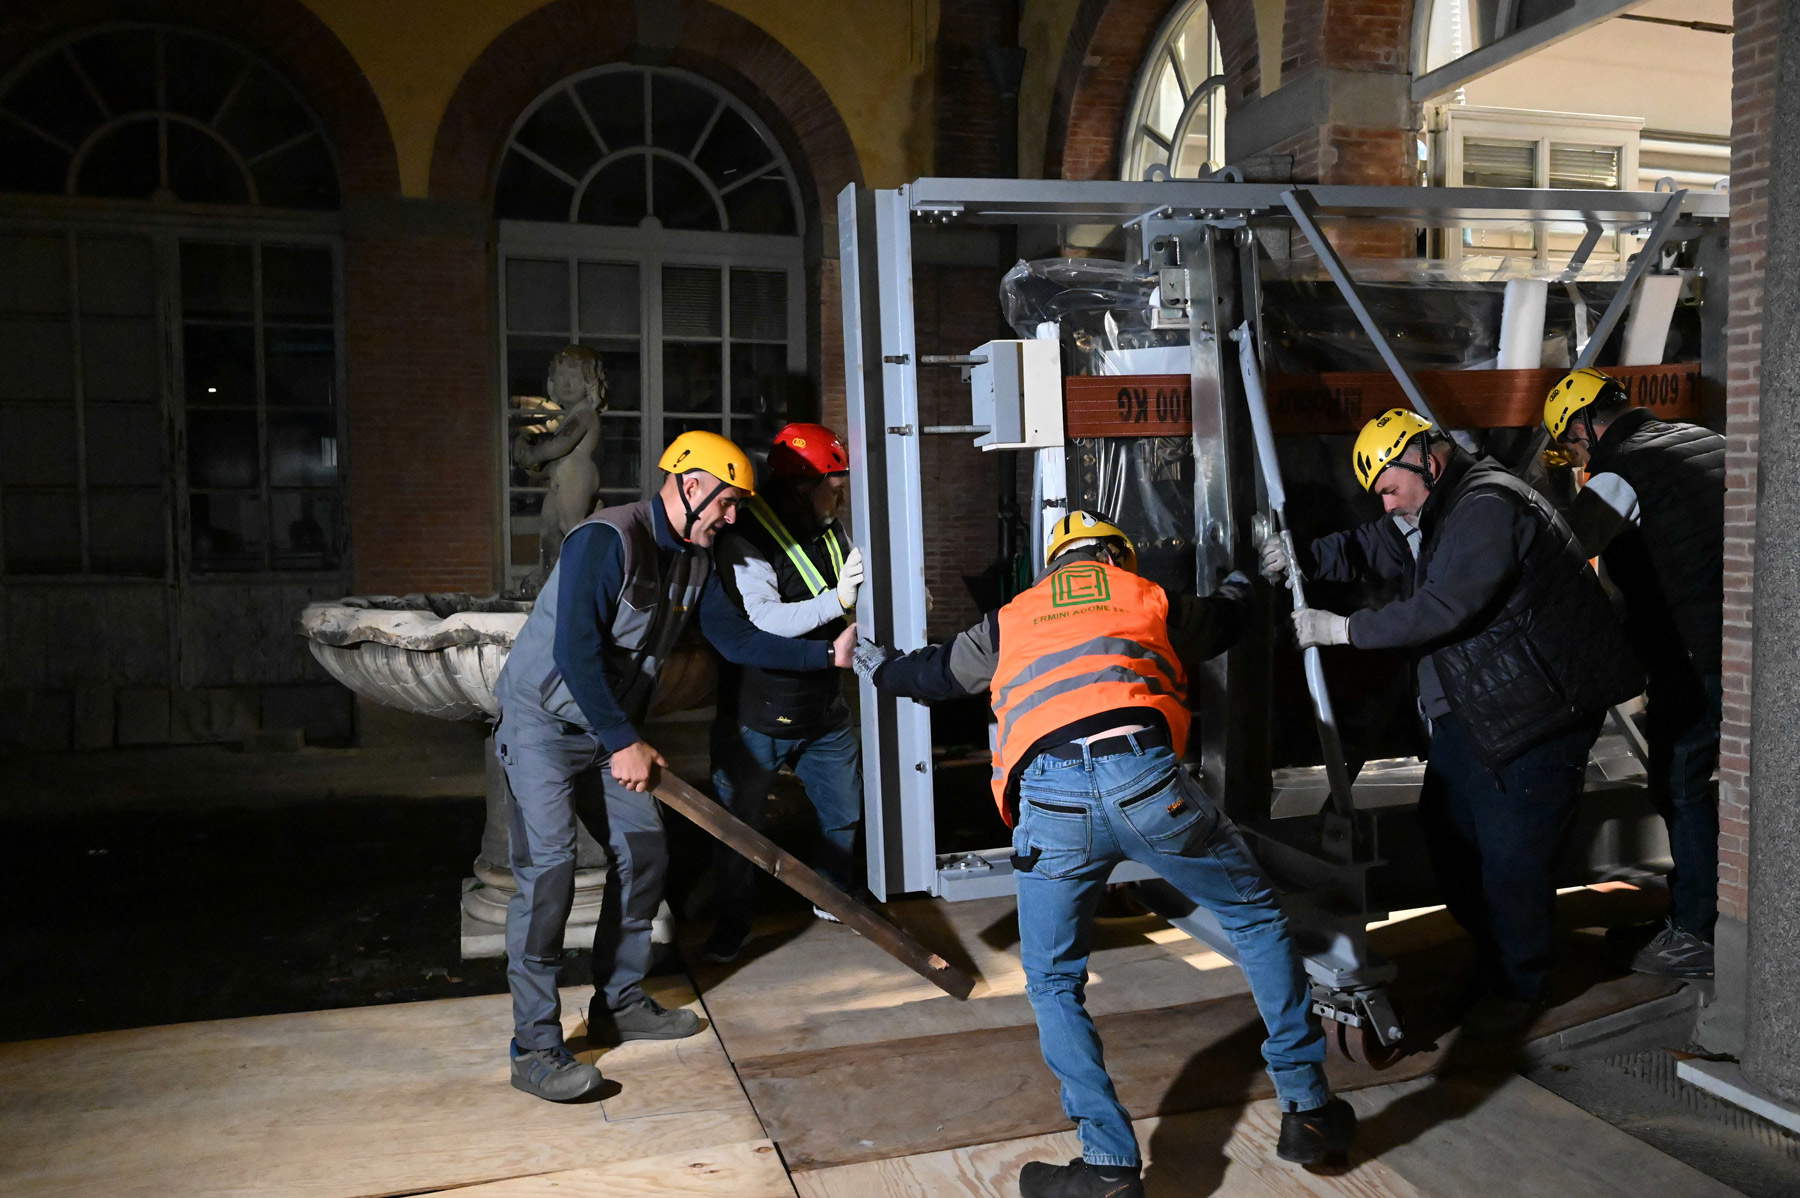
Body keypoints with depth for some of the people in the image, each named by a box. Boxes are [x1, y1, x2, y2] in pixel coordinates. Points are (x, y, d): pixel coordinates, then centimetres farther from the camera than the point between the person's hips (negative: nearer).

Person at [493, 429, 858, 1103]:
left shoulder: (693, 559, 4)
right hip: (544, 722, -9)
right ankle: (535, 1048, -7)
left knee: (643, 854, 7)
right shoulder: (605, 540, -23)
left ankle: (620, 1003, 22)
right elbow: (575, 654, -29)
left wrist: (825, 655, -2)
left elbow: (734, 638, 6)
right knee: (548, 869, -14)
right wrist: (625, 744, -25)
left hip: (610, 731, 9)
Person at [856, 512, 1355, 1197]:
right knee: (1256, 917, 23)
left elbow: (935, 672, 45)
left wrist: (878, 667, 67)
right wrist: (1238, 587, 74)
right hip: (1146, 779, 0)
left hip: (1047, 800, 1)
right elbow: (1223, 623, 50)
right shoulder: (1149, 597, 29)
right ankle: (1307, 1110, 27)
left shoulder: (1012, 619, 31)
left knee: (1053, 981, 19)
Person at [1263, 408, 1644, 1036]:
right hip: (1472, 707, 11)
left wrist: (1344, 629, -24)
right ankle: (1489, 953, 35)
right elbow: (1370, 549, 9)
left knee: (1511, 853, -3)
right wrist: (1302, 556, -9)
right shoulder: (1437, 512, 11)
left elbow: (1441, 609, -30)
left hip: (1540, 709, -11)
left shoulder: (1488, 508, -23)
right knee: (1445, 826, 16)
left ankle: (1515, 987, 17)